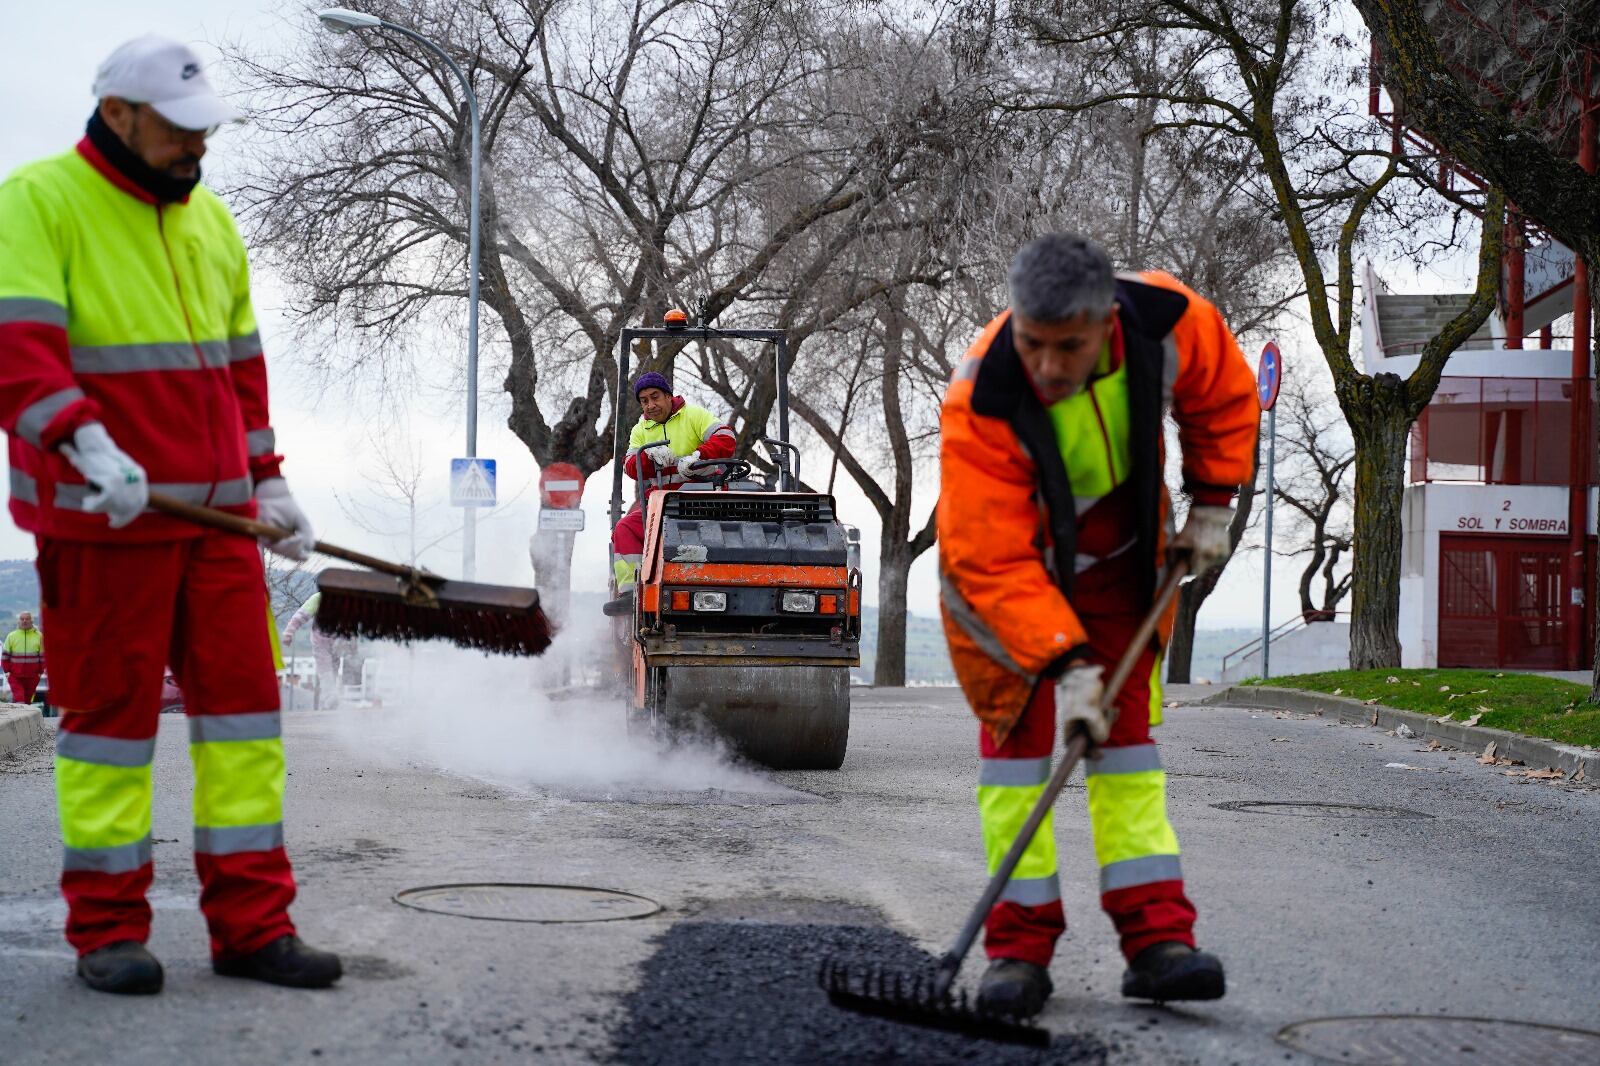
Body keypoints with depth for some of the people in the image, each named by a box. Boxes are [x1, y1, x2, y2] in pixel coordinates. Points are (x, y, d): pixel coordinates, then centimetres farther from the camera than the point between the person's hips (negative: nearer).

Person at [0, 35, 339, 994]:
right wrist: (85, 444, -32)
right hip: (103, 520, -6)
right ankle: (108, 929, 11)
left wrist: (267, 481, 20)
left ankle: (251, 923, 10)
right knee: (110, 711, 0)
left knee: (242, 697, 4)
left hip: (217, 517, 6)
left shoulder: (211, 221, 16)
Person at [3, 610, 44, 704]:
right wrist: (7, 671, 1)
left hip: (32, 677, 1)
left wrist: (41, 671, 2)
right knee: (18, 699, -12)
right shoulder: (11, 636, 3)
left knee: (28, 699, 9)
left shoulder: (39, 636, 3)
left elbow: (42, 655, 6)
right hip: (15, 676, -1)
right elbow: (5, 655, 7)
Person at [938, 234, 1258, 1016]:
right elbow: (992, 560, -34)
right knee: (1016, 738, -6)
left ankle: (1156, 936, -2)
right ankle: (1020, 945, 0)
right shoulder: (979, 406, -37)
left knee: (1127, 732, 0)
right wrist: (1064, 659, -40)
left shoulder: (1170, 322, -27)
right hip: (1007, 564, -3)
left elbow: (1224, 398, -2)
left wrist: (1212, 503, -2)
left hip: (1119, 557, 3)